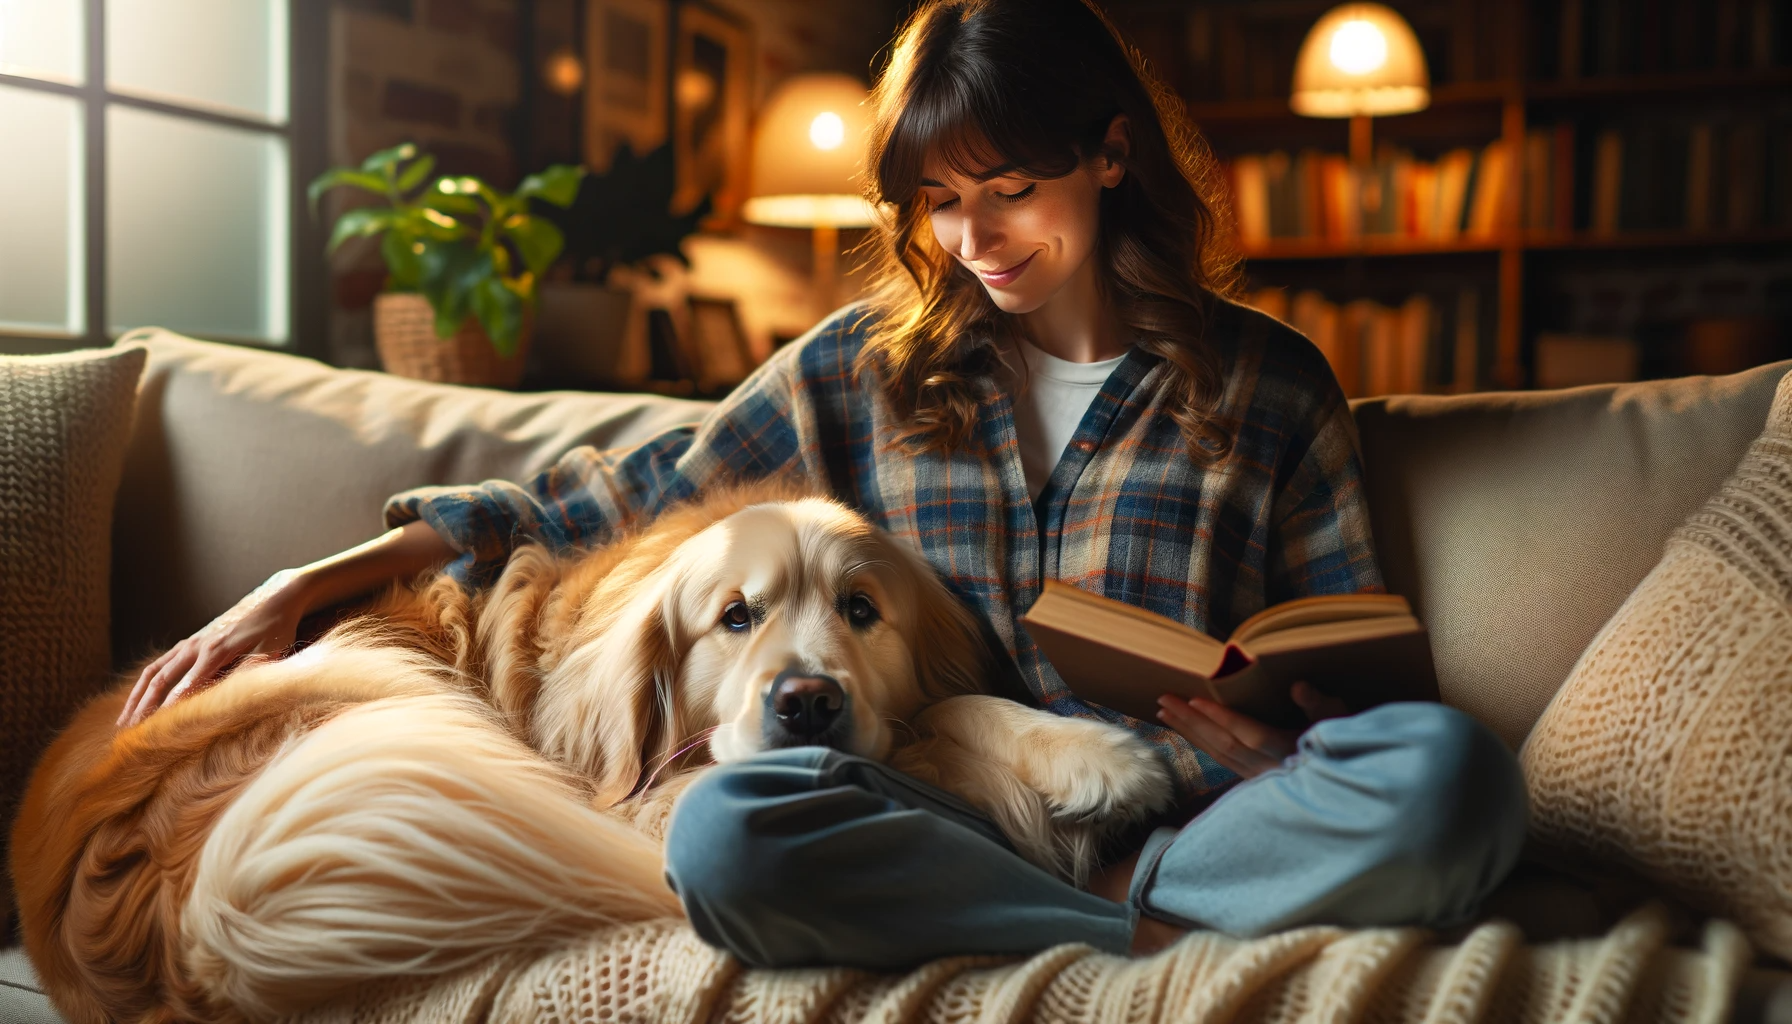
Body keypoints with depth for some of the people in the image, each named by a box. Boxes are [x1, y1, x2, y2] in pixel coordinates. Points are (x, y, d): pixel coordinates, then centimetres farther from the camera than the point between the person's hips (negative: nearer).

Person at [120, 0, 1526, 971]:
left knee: (1447, 768, -29)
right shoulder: (865, 368, 10)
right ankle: (1179, 931, -22)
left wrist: (1267, 726, -13)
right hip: (951, 821, 1)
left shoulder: (1265, 381, 8)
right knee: (726, 832, -31)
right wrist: (312, 584, 7)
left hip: (1189, 801, 0)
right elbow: (616, 506, 12)